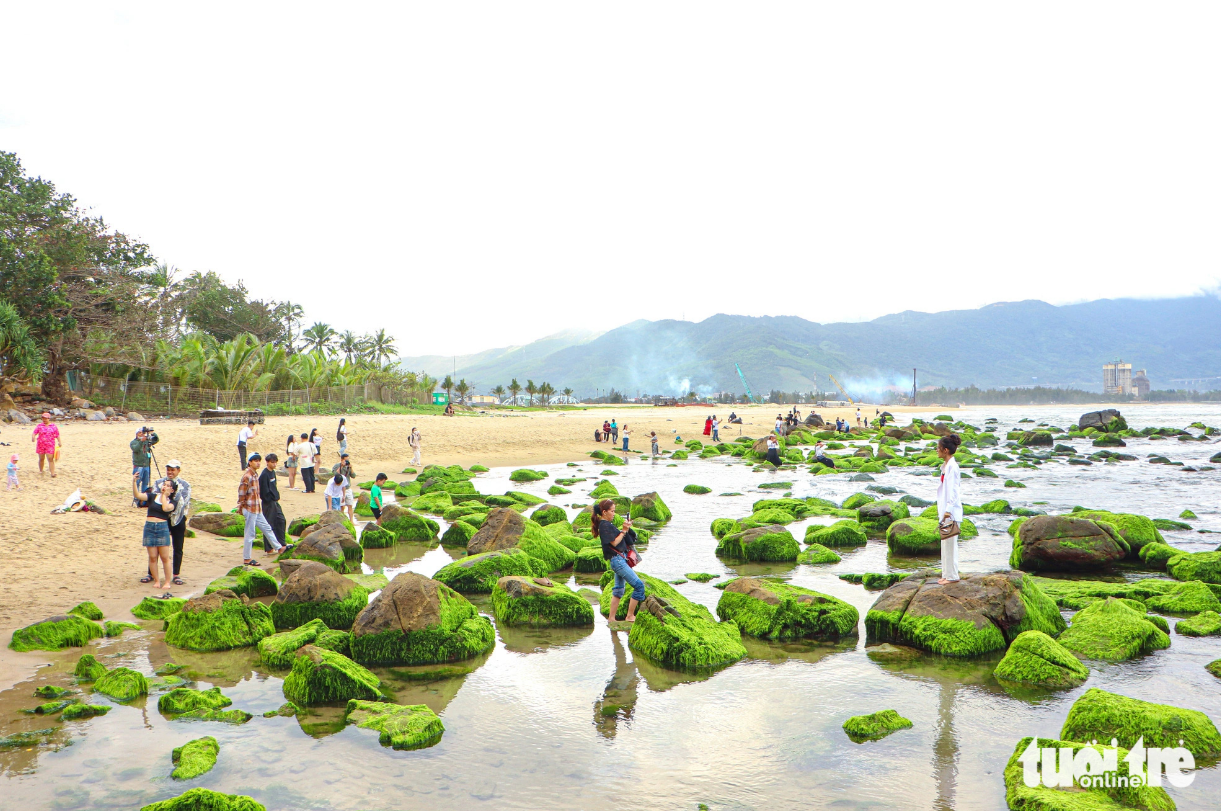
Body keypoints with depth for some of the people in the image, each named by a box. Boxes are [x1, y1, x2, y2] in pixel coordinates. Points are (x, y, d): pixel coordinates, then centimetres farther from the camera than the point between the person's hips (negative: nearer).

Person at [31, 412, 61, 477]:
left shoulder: (54, 426, 6)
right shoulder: (39, 426, 5)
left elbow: (57, 435, 7)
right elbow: (34, 432, -7)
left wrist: (59, 442, -4)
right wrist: (33, 437, -27)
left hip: (50, 445, -2)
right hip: (41, 445, 2)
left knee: (50, 459, -9)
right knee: (41, 459, 11)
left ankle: (53, 473, -13)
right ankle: (40, 471, 30)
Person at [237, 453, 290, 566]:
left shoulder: (255, 474, 10)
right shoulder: (247, 477, -18)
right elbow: (241, 494, -17)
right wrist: (240, 508, -12)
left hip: (257, 509, 9)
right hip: (250, 509, -9)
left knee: (267, 528, 18)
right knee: (250, 534, -1)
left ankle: (279, 547, 29)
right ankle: (246, 558, 8)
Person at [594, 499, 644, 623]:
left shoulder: (608, 524, 17)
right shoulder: (605, 525, -12)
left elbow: (618, 538, 19)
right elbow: (615, 542, -17)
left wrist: (627, 528, 6)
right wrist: (624, 530, -13)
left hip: (620, 559, 11)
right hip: (617, 559, -11)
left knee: (618, 589, 15)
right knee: (639, 585, -10)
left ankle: (612, 619, 19)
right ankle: (630, 616, -4)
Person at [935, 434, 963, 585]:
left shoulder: (952, 466, -16)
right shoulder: (945, 465, 13)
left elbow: (952, 489, -20)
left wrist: (948, 509, -24)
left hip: (951, 510, -10)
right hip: (945, 509, 10)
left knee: (950, 543, -3)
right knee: (945, 543, 14)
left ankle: (952, 575, 4)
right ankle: (946, 574, 21)